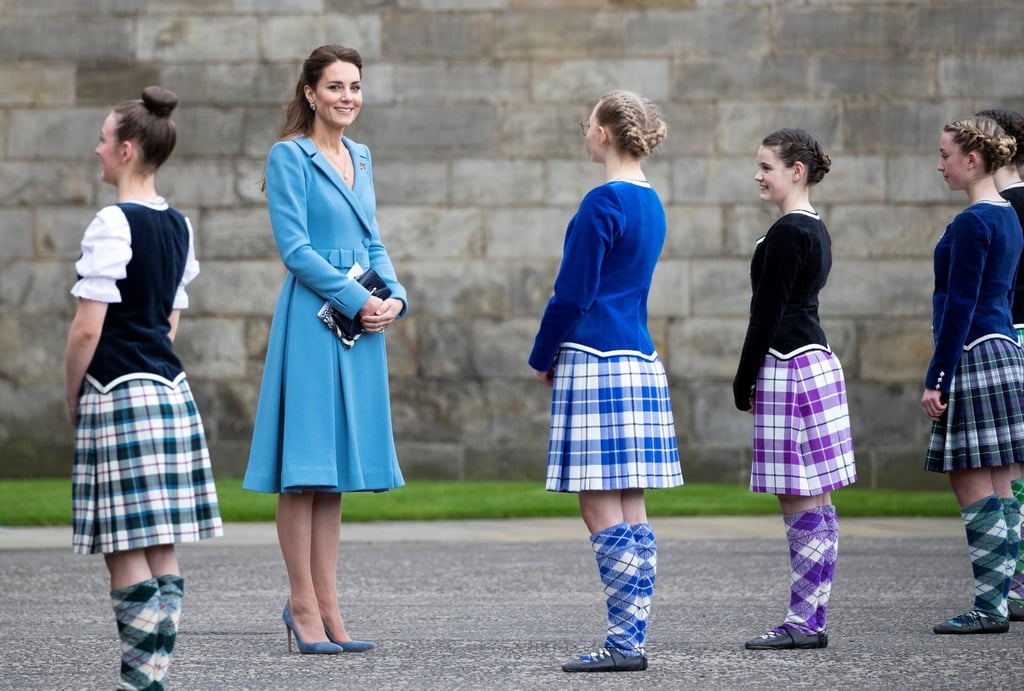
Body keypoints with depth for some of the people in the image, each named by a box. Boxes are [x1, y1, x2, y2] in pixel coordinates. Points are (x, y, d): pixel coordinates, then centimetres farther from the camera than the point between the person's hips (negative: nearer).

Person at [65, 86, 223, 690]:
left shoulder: (113, 224, -13)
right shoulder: (178, 226, 12)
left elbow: (89, 328, -15)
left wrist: (73, 396, -2)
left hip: (119, 395, -8)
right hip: (171, 390, 8)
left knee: (127, 554, -5)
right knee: (164, 551, 7)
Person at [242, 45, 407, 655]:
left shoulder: (360, 159, 17)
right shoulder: (290, 157, -5)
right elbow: (295, 248, -12)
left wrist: (394, 296, 0)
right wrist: (358, 301, -15)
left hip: (362, 327, 7)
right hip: (313, 322, -7)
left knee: (338, 468, 8)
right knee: (305, 466, -4)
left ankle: (327, 604, 12)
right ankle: (303, 604, 0)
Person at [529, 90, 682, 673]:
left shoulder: (603, 203, -12)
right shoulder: (651, 203, 15)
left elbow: (572, 295, -11)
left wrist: (543, 358, 3)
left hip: (596, 362, -9)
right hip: (640, 362, 9)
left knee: (602, 511, -7)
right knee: (631, 513, 8)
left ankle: (624, 642, -9)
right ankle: (634, 640, 9)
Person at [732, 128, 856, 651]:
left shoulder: (787, 233, -14)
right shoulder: (815, 230, 16)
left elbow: (767, 313, -15)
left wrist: (744, 382, -9)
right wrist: (753, 381, 20)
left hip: (790, 368, -10)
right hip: (817, 362, 10)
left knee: (801, 503, -7)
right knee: (815, 503, 9)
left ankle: (802, 622, -6)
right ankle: (812, 620, 12)